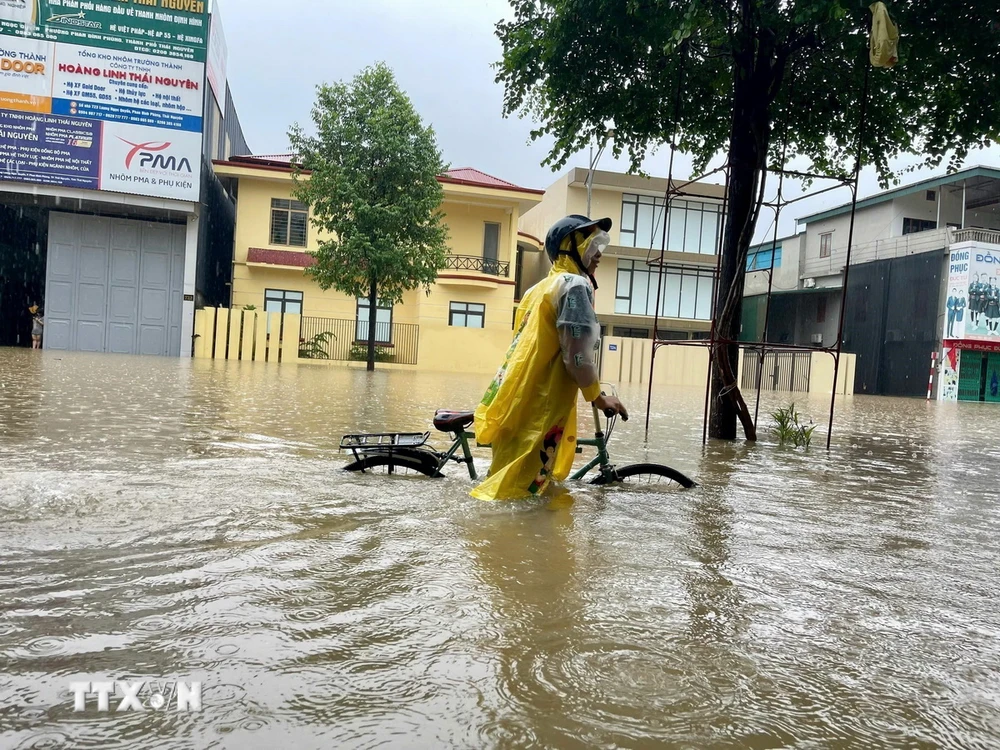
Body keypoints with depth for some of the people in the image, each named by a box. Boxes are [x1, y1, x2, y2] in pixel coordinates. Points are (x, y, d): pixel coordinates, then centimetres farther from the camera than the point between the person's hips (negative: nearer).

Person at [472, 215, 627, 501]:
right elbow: (577, 354, -15)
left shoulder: (541, 287, 22)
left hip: (515, 403, 10)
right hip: (536, 410, -10)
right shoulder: (575, 284, -7)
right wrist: (598, 398, -2)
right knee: (517, 493, -8)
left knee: (507, 486, 16)